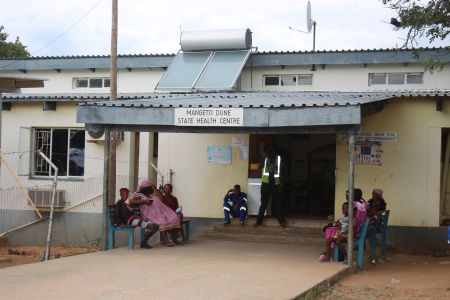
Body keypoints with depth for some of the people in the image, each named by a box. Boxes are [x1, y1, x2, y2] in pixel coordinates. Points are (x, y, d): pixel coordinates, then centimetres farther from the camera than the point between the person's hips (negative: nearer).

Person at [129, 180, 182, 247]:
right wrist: (144, 201, -11)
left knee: (175, 218, -19)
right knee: (161, 222, -36)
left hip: (161, 211, 6)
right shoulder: (138, 195, 13)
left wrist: (154, 188, 14)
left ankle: (174, 239, -20)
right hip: (151, 214, -6)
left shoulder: (153, 194, 28)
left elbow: (161, 198, 11)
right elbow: (131, 202, -5)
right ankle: (166, 241, -42)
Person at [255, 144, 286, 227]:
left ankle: (282, 221, 1)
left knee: (278, 202, -1)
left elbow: (280, 172, 2)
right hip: (266, 183, 1)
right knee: (263, 203, 3)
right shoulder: (265, 158, 7)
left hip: (275, 183, -1)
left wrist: (281, 184, -5)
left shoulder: (278, 158, 3)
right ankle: (259, 220, 7)